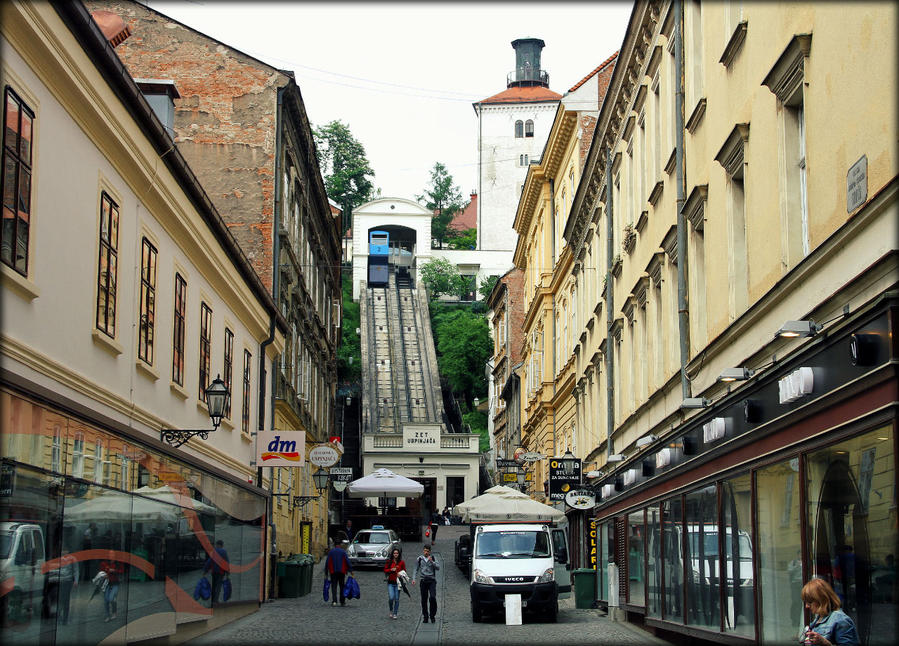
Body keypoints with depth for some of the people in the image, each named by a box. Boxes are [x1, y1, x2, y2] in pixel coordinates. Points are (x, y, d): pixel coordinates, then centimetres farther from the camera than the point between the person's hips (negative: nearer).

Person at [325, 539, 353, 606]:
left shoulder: (331, 552, 5)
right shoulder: (343, 552, 0)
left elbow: (327, 562, 3)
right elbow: (347, 562, -5)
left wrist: (326, 571, 7)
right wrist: (350, 570, -2)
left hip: (333, 572, 1)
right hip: (342, 572, 0)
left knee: (334, 586, 0)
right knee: (342, 586, 9)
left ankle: (334, 601, -15)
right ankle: (342, 601, 11)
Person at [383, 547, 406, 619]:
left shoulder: (402, 562, 3)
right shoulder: (389, 562, 3)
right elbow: (385, 570, 8)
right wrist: (391, 570, -9)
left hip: (398, 583, 0)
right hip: (390, 582, 0)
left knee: (397, 599, 2)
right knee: (391, 598, -11)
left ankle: (395, 613, 13)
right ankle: (390, 611, 16)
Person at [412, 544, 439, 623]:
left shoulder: (433, 558, 6)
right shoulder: (419, 559, 7)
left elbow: (438, 567, -2)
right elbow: (416, 570, 10)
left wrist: (432, 562, -14)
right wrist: (414, 579, -1)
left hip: (432, 580, -1)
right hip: (423, 581, 1)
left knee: (432, 597, -15)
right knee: (424, 599, 2)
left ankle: (432, 615, -3)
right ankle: (425, 616, 11)